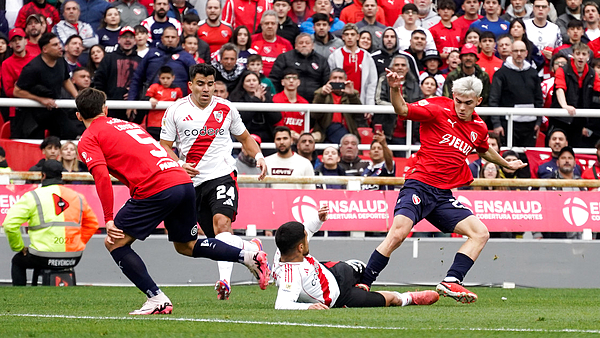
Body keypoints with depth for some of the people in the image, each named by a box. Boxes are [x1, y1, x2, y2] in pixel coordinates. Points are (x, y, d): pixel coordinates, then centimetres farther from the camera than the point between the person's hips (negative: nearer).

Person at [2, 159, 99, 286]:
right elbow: (92, 224, 22)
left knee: (18, 261, 28)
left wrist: (19, 247, 7)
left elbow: (10, 224, -8)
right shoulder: (77, 197, 11)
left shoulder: (32, 196, -3)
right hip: (74, 259, 4)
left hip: (44, 259, -4)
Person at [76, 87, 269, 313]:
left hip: (155, 189, -7)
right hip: (184, 182, 7)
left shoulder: (88, 139, 6)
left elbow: (102, 177, -8)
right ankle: (249, 257, 14)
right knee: (186, 246, 26)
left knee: (115, 243, 6)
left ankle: (157, 299, -3)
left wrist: (109, 219, -8)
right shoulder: (127, 124, 29)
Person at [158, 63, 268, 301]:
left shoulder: (225, 109, 7)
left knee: (221, 221, -27)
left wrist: (258, 155, 2)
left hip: (222, 175, -2)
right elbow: (164, 147, 6)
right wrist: (179, 165, -13)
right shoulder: (175, 112, 3)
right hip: (192, 181, 2)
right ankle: (253, 249, 33)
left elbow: (244, 137, 21)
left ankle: (224, 280, -38)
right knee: (217, 240, 3)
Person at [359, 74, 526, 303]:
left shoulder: (479, 128, 13)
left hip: (444, 196, 6)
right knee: (398, 233, -26)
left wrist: (506, 164, 48)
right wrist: (395, 90, -31)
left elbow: (484, 151, 35)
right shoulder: (439, 110, -5)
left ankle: (450, 282, -11)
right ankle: (362, 283, -16)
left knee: (480, 233, -6)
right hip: (420, 185, -6)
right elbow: (403, 110, -12)